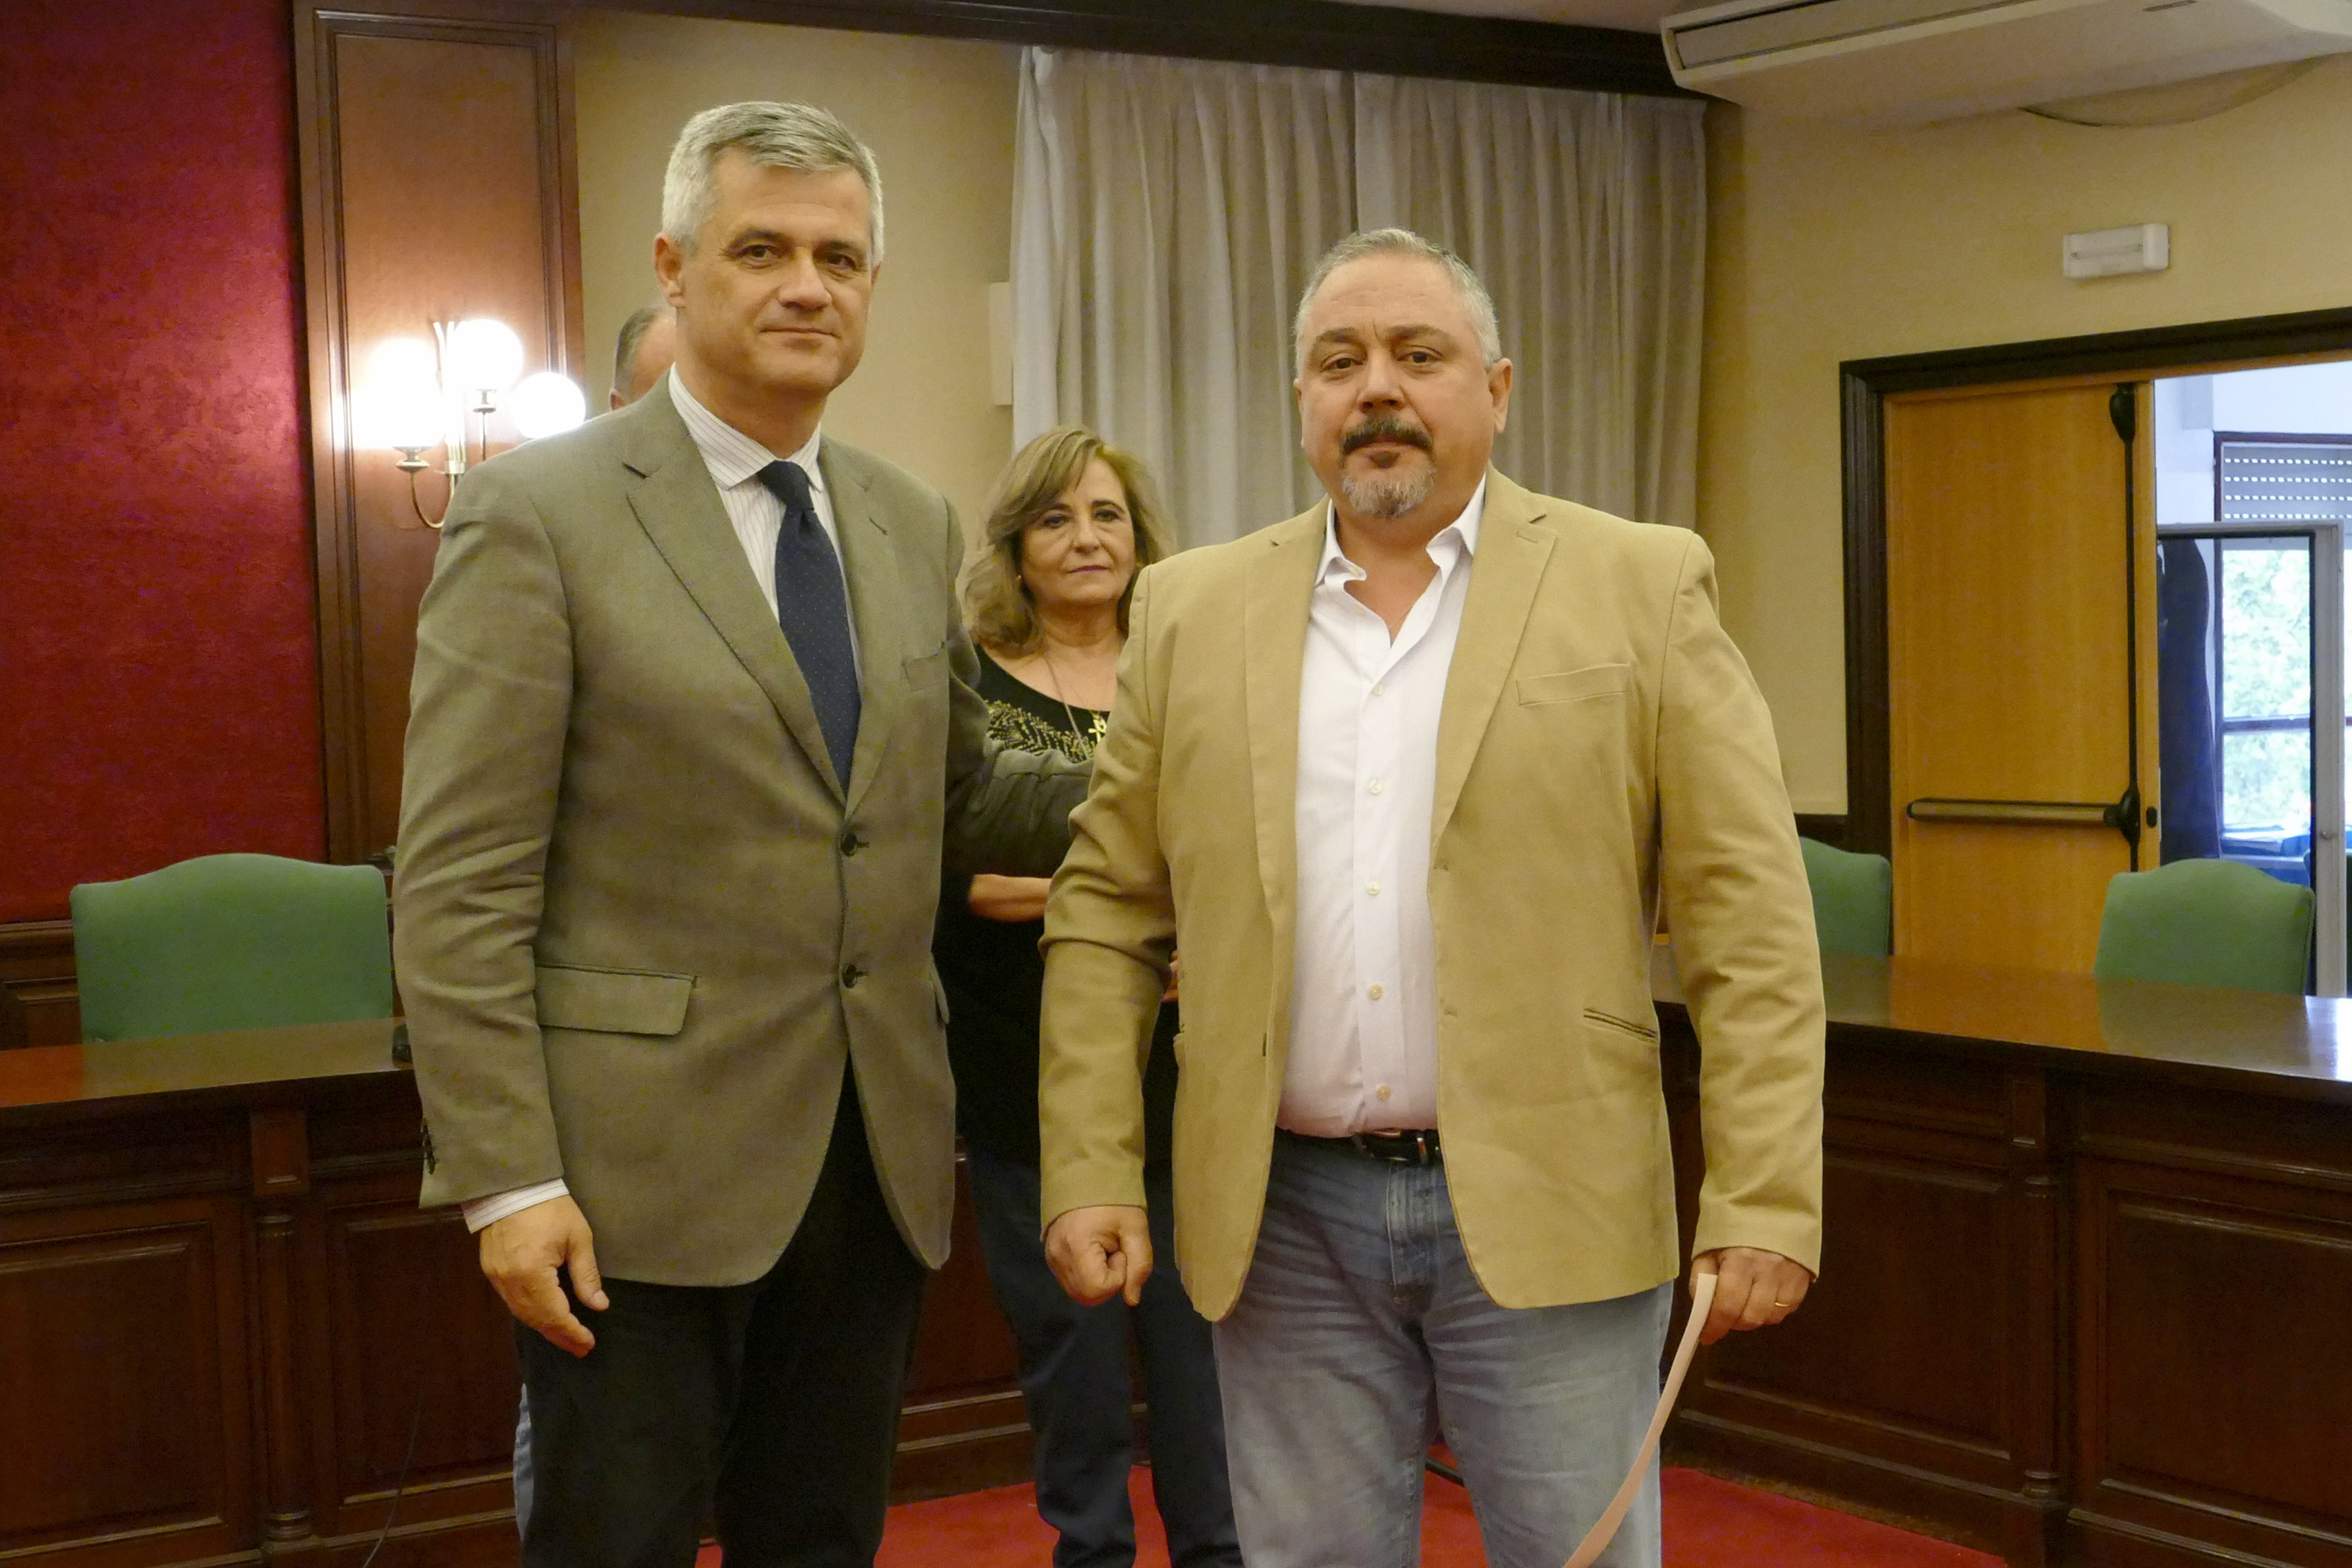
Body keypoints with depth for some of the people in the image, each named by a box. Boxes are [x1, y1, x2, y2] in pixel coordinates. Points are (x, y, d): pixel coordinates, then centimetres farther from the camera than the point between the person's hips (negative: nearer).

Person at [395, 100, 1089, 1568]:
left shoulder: (917, 526, 10)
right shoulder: (538, 512, -8)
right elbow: (460, 883, -11)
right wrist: (508, 1179, -16)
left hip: (878, 1158, 5)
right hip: (641, 1166, -5)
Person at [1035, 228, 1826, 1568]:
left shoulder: (1640, 589, -1)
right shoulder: (1193, 612, 7)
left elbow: (1749, 924, -4)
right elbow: (1107, 914, 8)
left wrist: (1763, 1202, -9)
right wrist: (1092, 1177, 0)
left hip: (1548, 1215, -2)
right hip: (1282, 1223, 2)